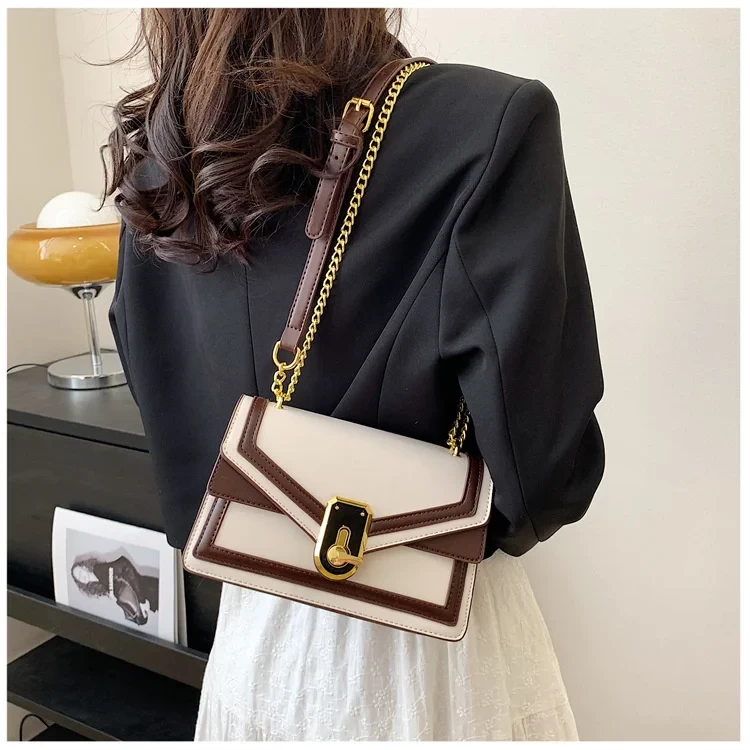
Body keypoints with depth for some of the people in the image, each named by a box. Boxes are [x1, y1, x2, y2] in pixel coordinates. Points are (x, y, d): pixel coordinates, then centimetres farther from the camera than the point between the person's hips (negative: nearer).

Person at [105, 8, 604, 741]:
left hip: (254, 619, 5)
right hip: (427, 626, -4)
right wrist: (506, 520, -2)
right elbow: (537, 444, -23)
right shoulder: (484, 124, -22)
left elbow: (171, 415, 3)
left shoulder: (160, 161, -6)